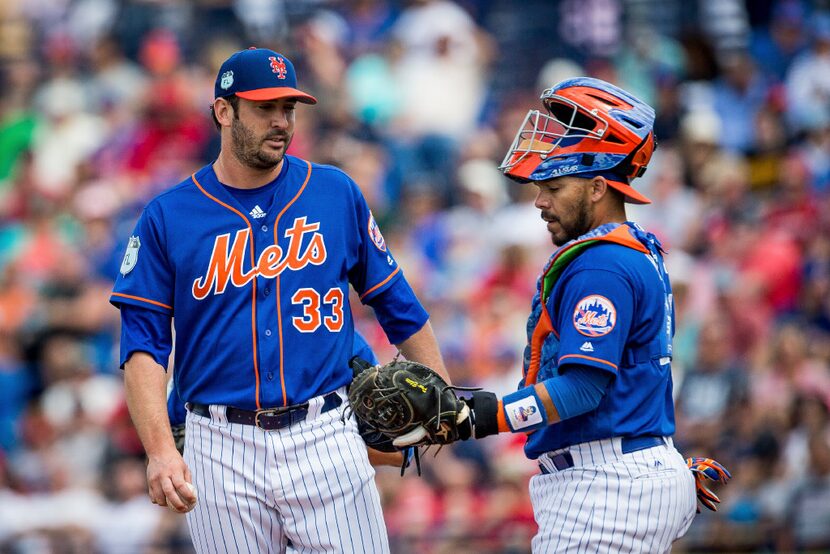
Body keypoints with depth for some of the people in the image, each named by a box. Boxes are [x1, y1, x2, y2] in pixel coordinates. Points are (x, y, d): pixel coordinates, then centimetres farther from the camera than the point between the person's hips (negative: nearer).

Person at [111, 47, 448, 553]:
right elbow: (144, 345, -3)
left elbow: (396, 302, 14)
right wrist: (160, 450, -16)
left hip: (326, 438, 1)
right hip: (222, 449, 0)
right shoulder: (167, 217, 2)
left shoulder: (337, 193, 6)